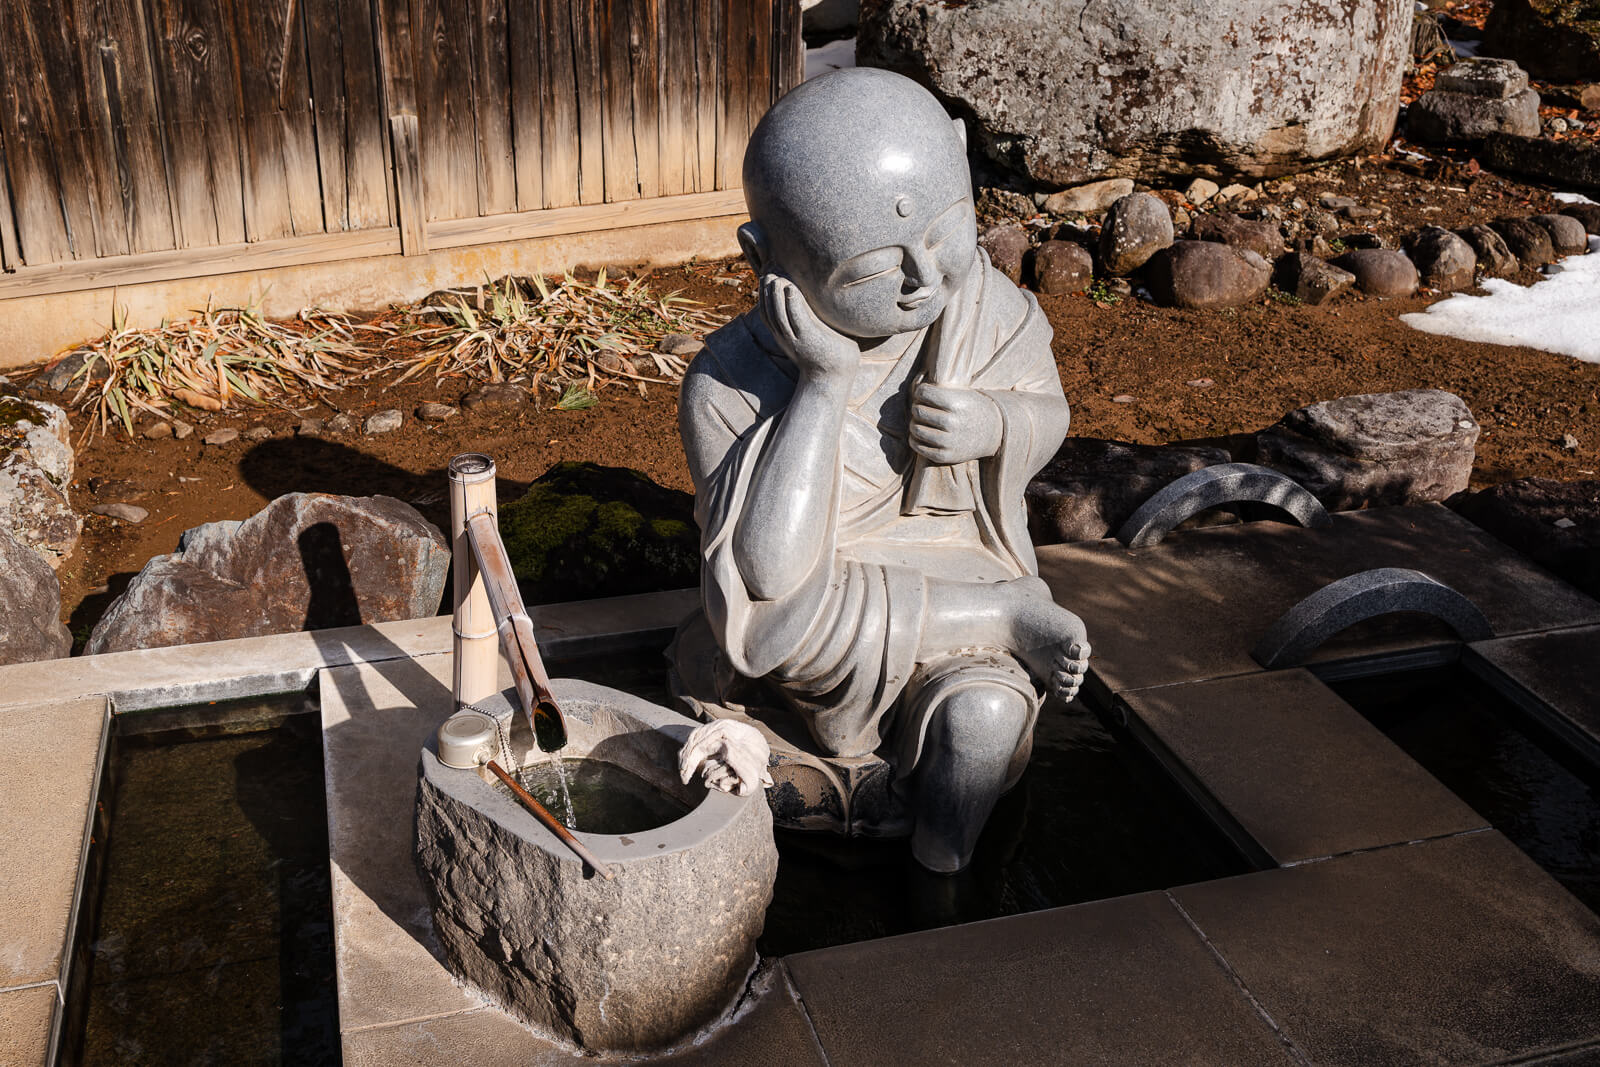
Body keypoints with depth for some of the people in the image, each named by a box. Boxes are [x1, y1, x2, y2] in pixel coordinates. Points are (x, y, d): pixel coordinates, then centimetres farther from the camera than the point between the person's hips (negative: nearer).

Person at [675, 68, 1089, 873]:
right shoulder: (732, 385, -21)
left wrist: (994, 423, -17)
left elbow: (1046, 413, 9)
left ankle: (938, 873, 2)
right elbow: (765, 581, -33)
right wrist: (825, 386, -36)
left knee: (982, 718, -27)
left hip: (966, 580, 2)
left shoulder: (978, 302, -8)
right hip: (830, 656, -2)